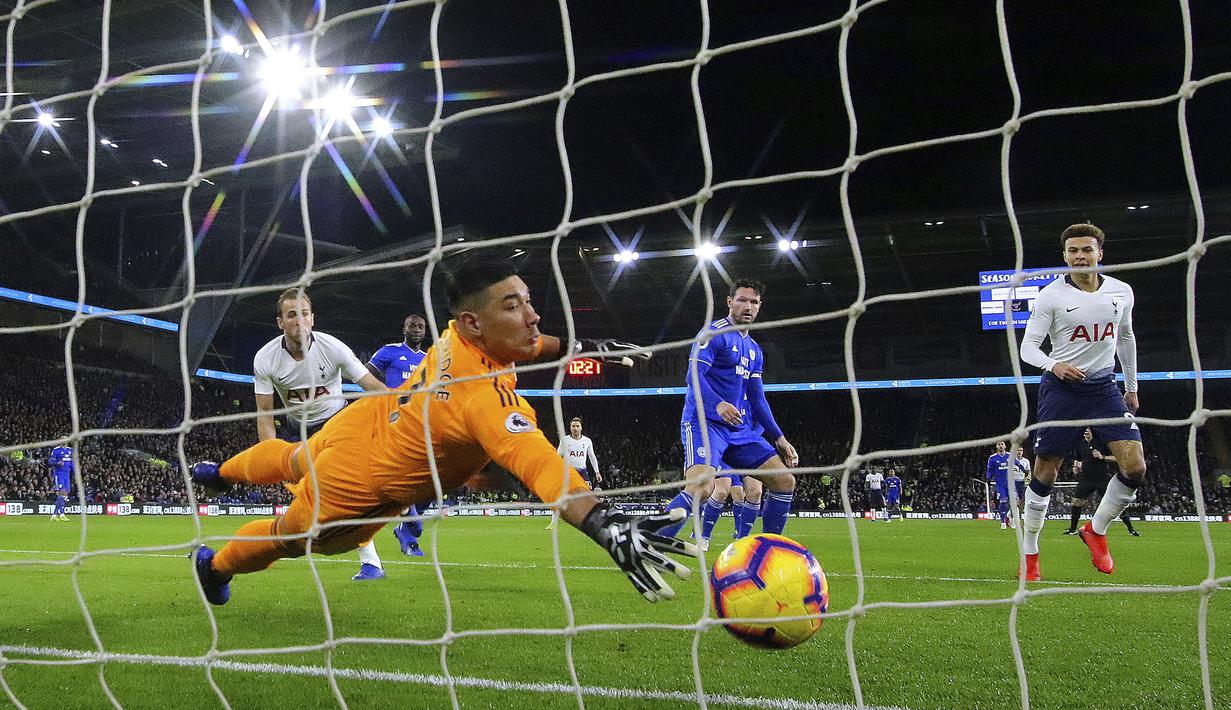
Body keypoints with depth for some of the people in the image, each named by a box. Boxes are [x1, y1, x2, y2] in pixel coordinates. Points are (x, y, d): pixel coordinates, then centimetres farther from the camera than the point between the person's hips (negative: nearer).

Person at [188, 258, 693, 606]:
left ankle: (218, 471, 66)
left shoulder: (457, 333, -18)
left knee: (293, 460, 38)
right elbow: (539, 466, -59)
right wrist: (607, 526, -71)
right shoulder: (488, 397, -43)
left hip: (361, 419, 7)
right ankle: (214, 566, 50)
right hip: (361, 485, -7)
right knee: (292, 534, 23)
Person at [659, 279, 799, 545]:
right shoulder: (714, 333, -4)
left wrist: (778, 438, 16)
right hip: (705, 422, -8)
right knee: (701, 486, -31)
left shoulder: (754, 350, 21)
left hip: (740, 429, 8)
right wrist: (718, 404, -34)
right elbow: (694, 376, -16)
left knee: (785, 481, 3)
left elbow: (757, 399, 23)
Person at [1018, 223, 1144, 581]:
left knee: (1135, 468, -9)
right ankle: (1029, 552, 12)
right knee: (1045, 472, -2)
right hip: (1061, 388, -3)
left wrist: (1132, 387, 23)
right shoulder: (1051, 295, -7)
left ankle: (1096, 531, 15)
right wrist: (1053, 365, -29)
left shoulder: (1122, 292, 4)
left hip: (1103, 387, 3)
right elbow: (1028, 346, -8)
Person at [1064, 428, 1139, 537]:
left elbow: (1115, 458, -4)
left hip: (1103, 478, -3)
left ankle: (1131, 529, 4)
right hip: (1086, 478, 3)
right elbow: (1077, 459, 24)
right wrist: (1076, 466, 3)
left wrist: (1102, 457, -19)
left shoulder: (1103, 442, -5)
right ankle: (1073, 529, 9)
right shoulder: (1081, 445, 8)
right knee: (1076, 501, -6)